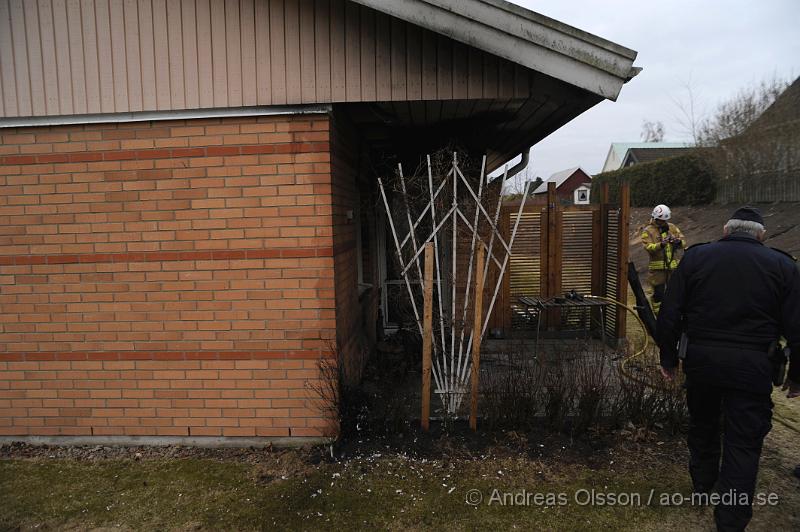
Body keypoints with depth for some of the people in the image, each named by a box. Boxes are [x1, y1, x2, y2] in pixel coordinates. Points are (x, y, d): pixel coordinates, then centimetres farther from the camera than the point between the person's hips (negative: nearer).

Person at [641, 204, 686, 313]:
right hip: (657, 268, -4)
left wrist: (678, 241, -18)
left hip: (673, 266, 4)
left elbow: (684, 242, 6)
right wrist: (661, 245, -33)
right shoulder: (648, 231, -3)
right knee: (658, 293, 3)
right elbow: (648, 247, -16)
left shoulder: (672, 228, 11)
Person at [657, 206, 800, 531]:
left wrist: (669, 358, 9)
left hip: (700, 358, 2)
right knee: (743, 443, 8)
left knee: (702, 423, 24)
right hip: (753, 366, -1)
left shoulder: (695, 257, 1)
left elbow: (669, 315, -1)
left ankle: (702, 483, 45)